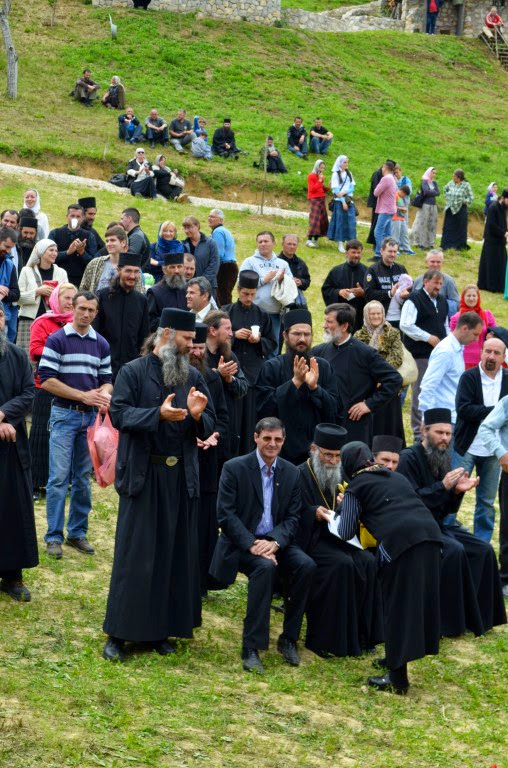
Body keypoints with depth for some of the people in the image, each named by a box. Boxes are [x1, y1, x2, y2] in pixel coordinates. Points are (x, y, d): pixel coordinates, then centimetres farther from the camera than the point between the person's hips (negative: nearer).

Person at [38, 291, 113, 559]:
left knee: (83, 478, 8)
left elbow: (106, 379, 15)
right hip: (64, 414, -4)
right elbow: (47, 380, -10)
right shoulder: (56, 340, -4)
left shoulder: (101, 344, 11)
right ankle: (54, 536, -2)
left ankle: (77, 532, 16)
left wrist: (104, 393, -10)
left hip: (91, 416, 4)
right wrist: (84, 396, -14)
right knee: (59, 477, -7)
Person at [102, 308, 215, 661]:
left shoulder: (194, 377, 9)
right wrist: (159, 413, -27)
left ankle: (161, 629, 14)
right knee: (134, 554, -3)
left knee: (176, 553, 5)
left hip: (182, 477, 4)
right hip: (143, 475, -4)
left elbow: (209, 426, 7)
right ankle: (119, 633, 4)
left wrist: (197, 415, -16)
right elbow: (119, 413, -13)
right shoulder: (134, 372, -2)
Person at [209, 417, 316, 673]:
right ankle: (251, 647, -29)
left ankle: (288, 639, -10)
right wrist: (252, 544, -22)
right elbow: (225, 515, -10)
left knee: (306, 565, -24)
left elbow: (292, 518, 5)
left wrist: (275, 542, -16)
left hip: (275, 542, 4)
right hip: (241, 544, -4)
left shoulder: (291, 473, 8)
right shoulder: (234, 468, -5)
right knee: (265, 567, -35)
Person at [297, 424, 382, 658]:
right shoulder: (301, 475, -5)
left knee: (367, 562, -20)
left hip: (338, 536, 6)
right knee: (342, 564, -30)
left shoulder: (340, 474, 15)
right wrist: (314, 514, -28)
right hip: (311, 540, -6)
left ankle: (361, 635, -11)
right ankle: (327, 639, -22)